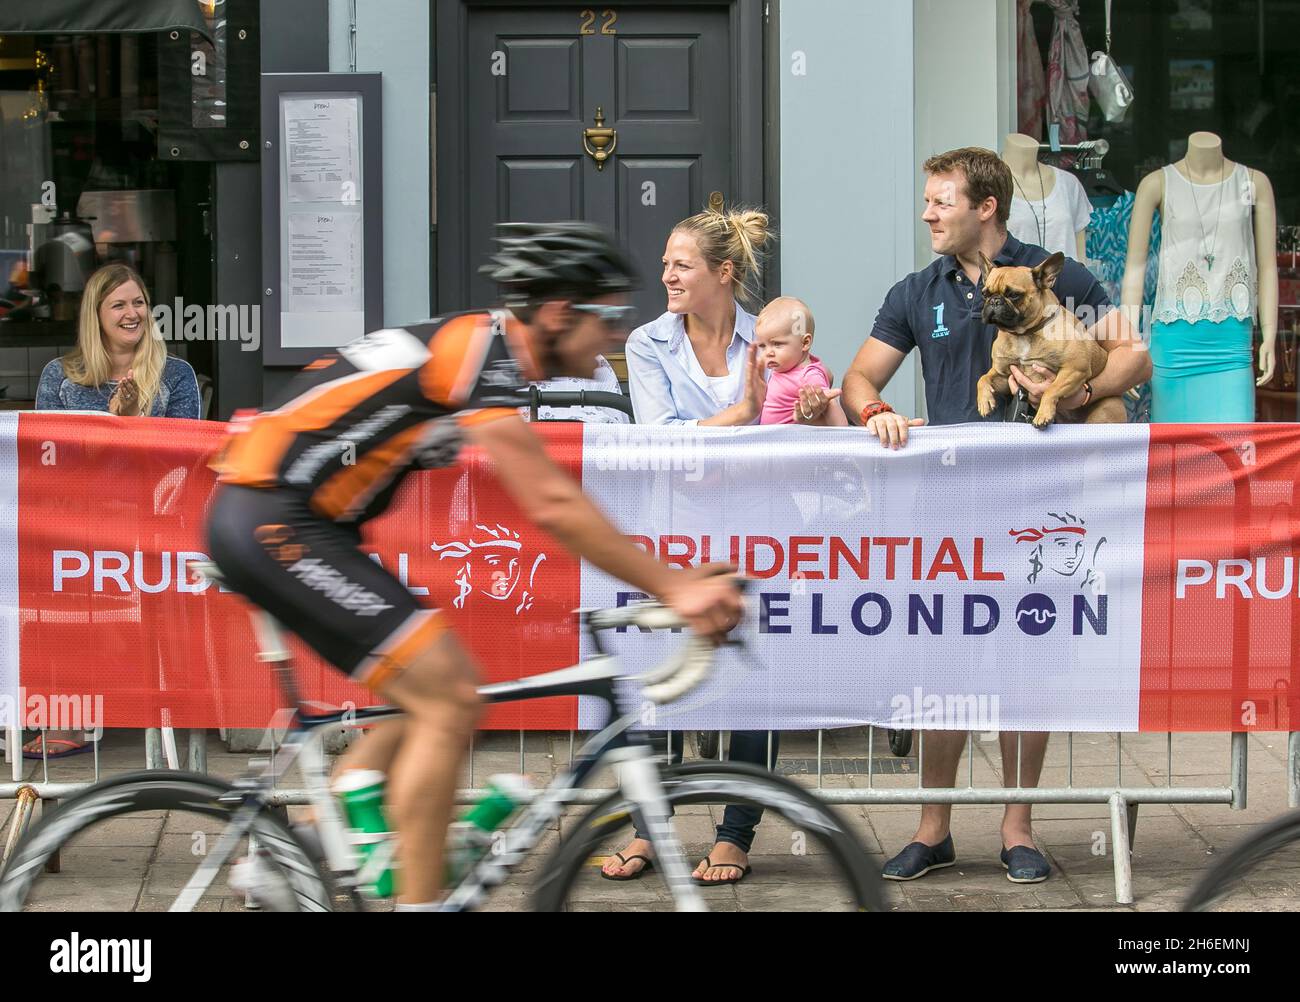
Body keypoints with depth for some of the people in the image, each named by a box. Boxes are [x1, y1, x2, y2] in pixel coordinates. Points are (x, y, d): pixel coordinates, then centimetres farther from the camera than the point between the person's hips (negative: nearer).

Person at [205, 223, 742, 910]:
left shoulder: (487, 350, 15)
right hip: (274, 522, -10)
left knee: (433, 700, 13)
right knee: (450, 699, -12)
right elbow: (551, 505, -20)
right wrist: (673, 589, -17)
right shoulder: (482, 348, -15)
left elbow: (548, 500, 21)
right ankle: (418, 904, -7)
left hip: (266, 523, 10)